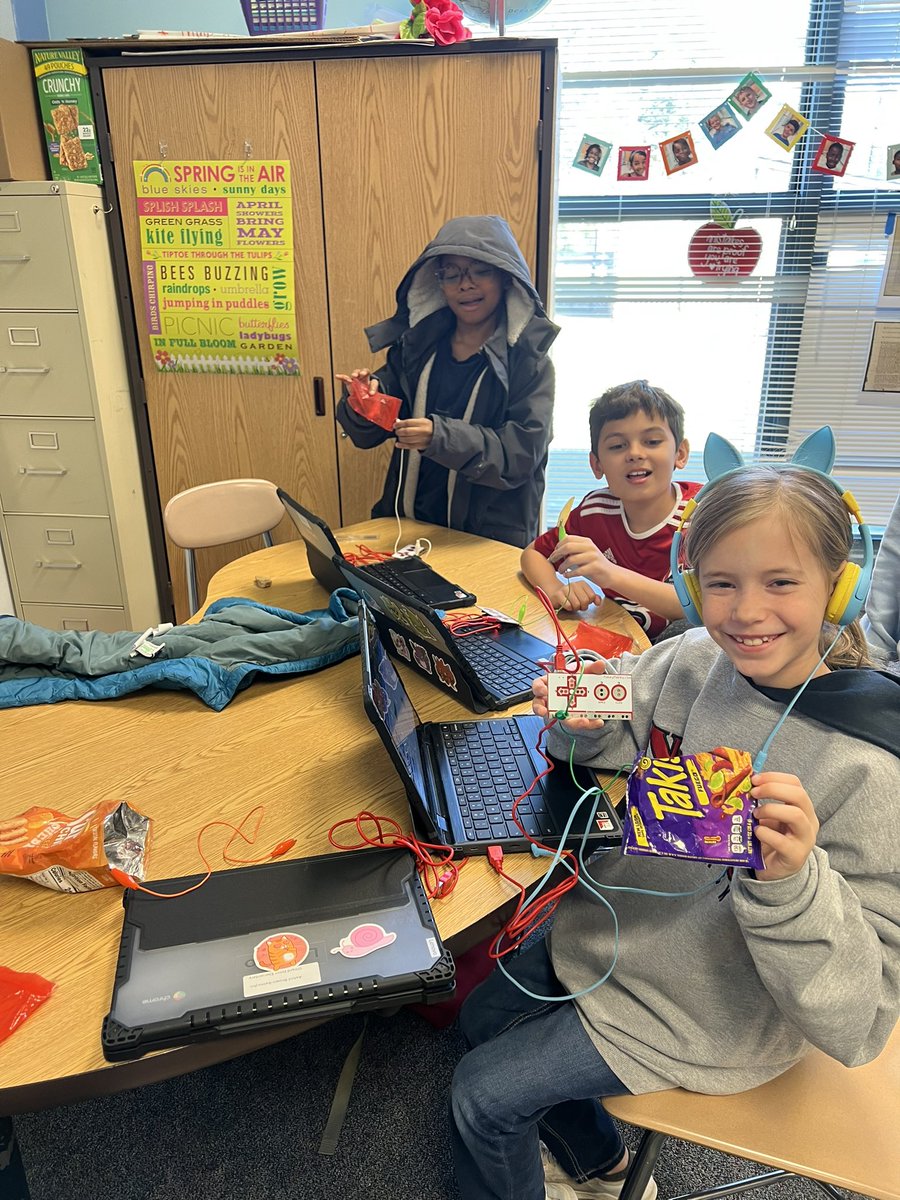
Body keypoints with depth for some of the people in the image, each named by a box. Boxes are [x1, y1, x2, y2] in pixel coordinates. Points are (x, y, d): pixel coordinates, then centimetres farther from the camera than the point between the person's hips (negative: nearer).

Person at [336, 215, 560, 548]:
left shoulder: (528, 360, -3)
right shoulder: (416, 345, 8)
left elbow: (523, 452, -14)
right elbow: (368, 434, 9)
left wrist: (441, 437, -26)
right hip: (408, 526, 3)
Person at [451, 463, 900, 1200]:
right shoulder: (692, 658, -15)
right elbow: (617, 744, 3)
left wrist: (791, 881, -43)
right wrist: (582, 723, -20)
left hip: (702, 1017, -5)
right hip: (616, 930, 6)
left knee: (482, 1097, 2)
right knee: (485, 1016, 21)